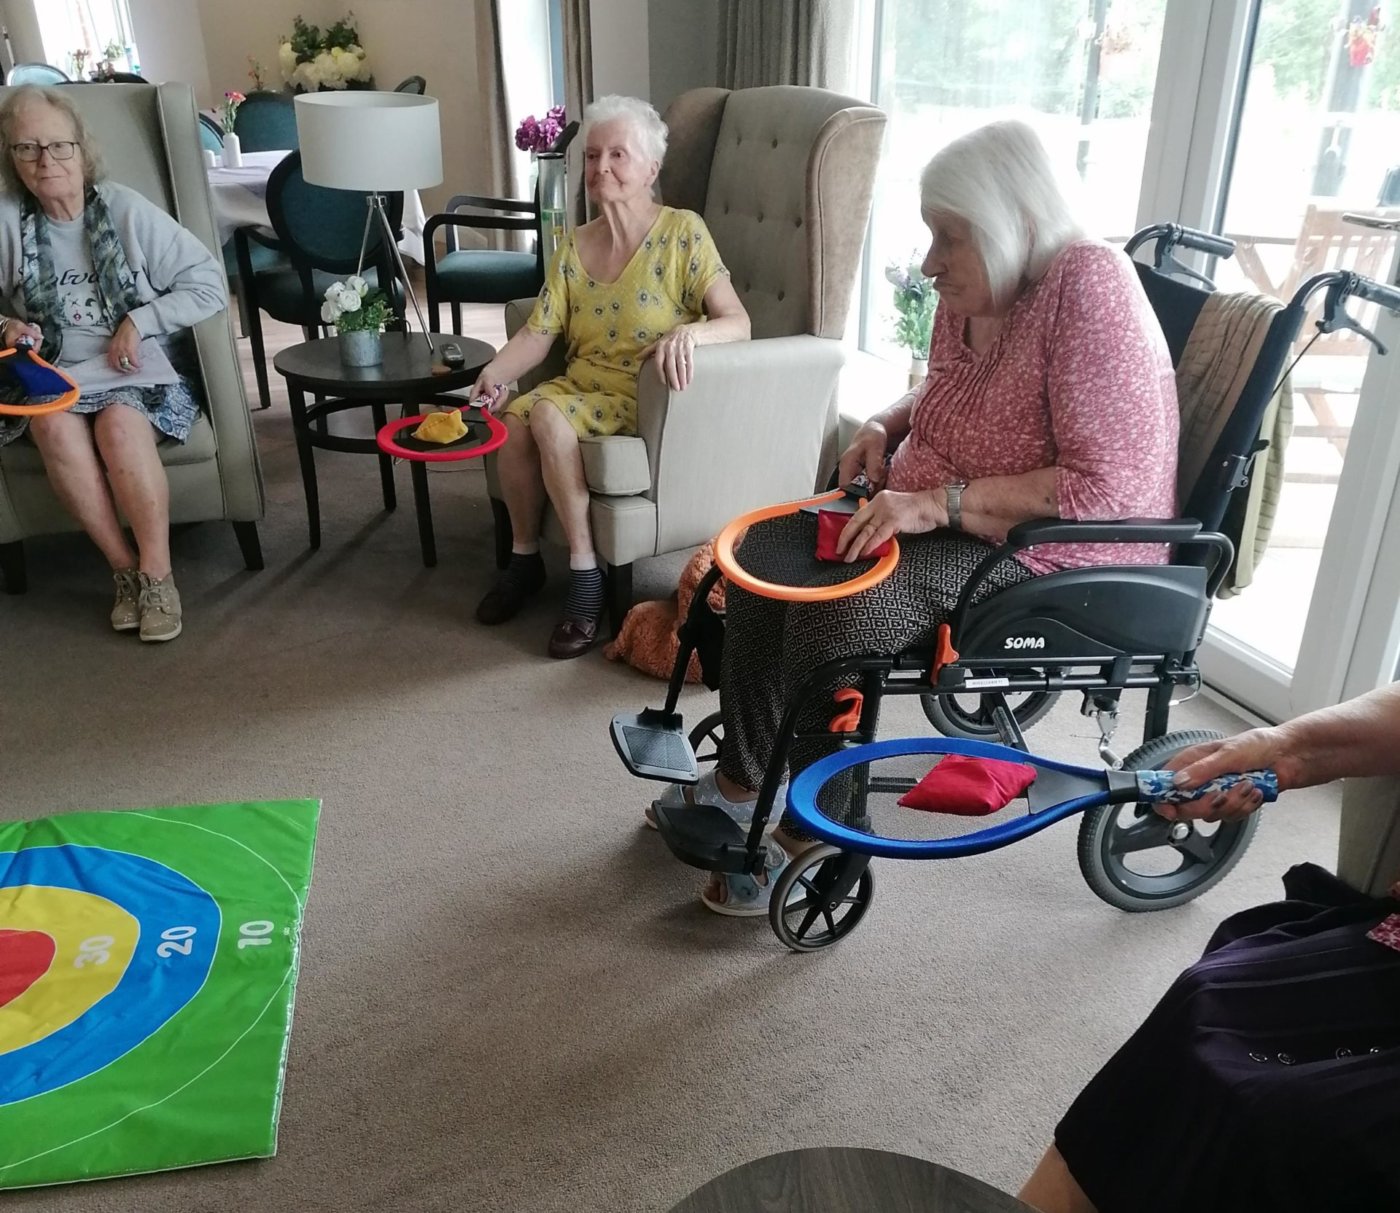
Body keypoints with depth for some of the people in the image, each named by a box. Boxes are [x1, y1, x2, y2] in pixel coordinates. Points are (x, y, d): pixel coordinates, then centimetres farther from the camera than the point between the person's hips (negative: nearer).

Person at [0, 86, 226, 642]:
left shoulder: (127, 210, -1)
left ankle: (156, 574, -24)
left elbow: (210, 286, -3)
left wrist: (141, 320, -11)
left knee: (120, 423, -34)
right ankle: (125, 569, -22)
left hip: (137, 369, -2)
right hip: (50, 373, 2)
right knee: (55, 425, -31)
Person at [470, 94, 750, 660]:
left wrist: (688, 334, -39)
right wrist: (494, 371, -18)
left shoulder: (683, 232, -7)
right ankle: (524, 556, -4)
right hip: (582, 384, 5)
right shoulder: (575, 246, 8)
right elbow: (538, 333, 2)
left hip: (646, 396, -5)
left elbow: (738, 323, -17)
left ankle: (584, 571, -18)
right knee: (513, 415, -25)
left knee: (548, 417, -31)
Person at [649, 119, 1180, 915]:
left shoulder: (1088, 291, -22)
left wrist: (941, 502, -28)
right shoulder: (973, 293, 2)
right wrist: (887, 428, 1)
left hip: (1054, 554, -8)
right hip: (933, 519, 9)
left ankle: (814, 836, -6)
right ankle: (740, 780, 9)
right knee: (765, 555, -4)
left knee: (835, 610, -27)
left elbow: (1109, 487, -28)